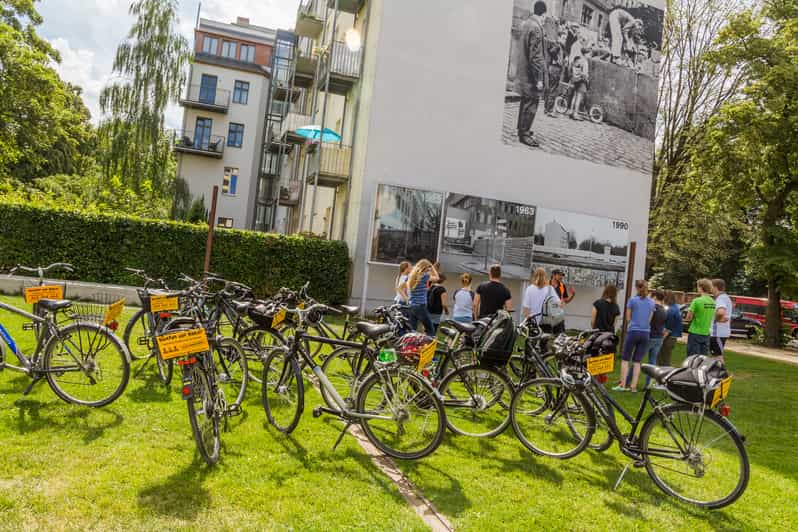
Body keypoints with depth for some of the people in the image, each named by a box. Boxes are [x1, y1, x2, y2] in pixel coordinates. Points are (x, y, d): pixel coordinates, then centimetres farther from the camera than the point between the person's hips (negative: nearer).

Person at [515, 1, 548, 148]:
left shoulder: (527, 24, 9)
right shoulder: (536, 28, -19)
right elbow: (536, 56, -21)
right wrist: (539, 78, -19)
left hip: (524, 72, 9)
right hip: (531, 74, -9)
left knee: (526, 102, 18)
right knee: (531, 104, -2)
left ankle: (522, 129, 27)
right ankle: (524, 134, 3)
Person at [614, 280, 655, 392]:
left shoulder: (632, 300, -5)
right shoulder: (652, 302, 5)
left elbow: (628, 318, 1)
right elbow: (650, 319, 9)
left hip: (633, 332, -3)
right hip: (645, 333, 3)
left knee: (625, 359, 5)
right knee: (637, 361, 9)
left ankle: (623, 385, 1)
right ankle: (633, 386, 7)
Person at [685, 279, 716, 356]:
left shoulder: (697, 301, -15)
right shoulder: (713, 302, 4)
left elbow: (689, 318, -11)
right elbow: (712, 317, 14)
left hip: (695, 333, -6)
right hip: (706, 333, 6)